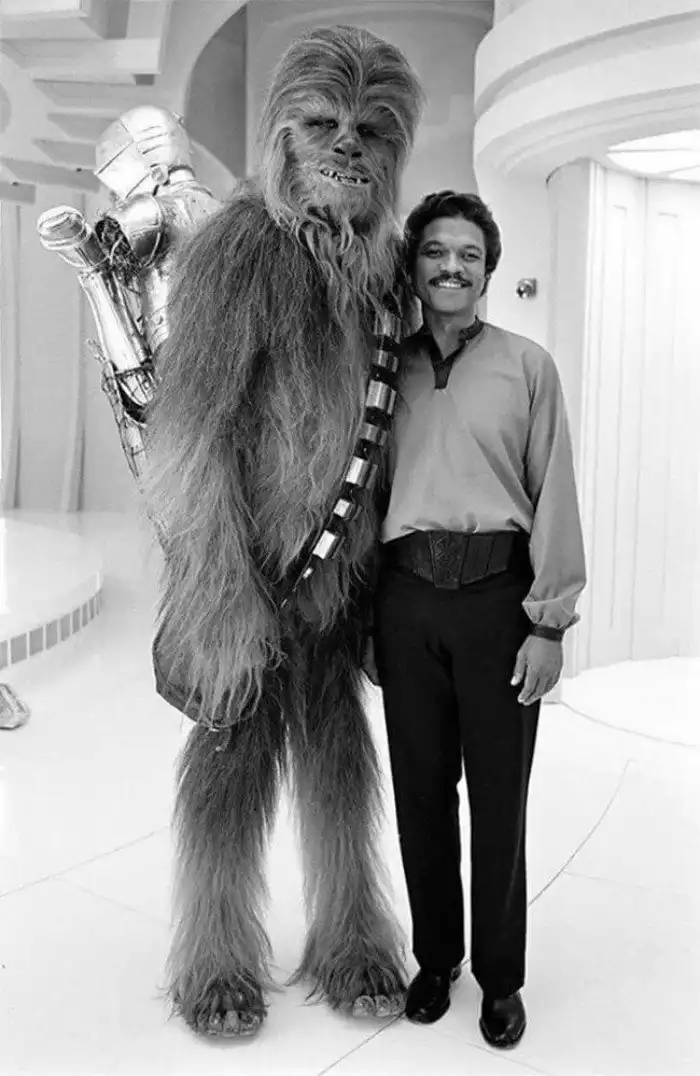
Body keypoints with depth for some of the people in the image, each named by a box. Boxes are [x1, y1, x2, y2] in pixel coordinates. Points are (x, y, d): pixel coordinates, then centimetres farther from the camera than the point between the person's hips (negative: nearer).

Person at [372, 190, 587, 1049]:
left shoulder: (527, 366, 2)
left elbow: (554, 497, -1)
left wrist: (548, 622, -6)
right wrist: (366, 616, 5)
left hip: (497, 593, -2)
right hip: (408, 597, 2)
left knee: (498, 798, 7)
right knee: (420, 791, 12)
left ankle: (501, 977, 26)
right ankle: (435, 958, 32)